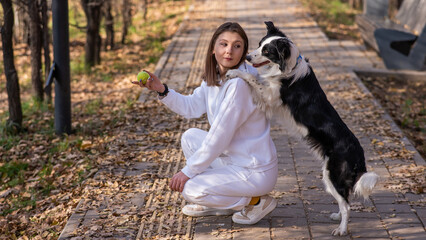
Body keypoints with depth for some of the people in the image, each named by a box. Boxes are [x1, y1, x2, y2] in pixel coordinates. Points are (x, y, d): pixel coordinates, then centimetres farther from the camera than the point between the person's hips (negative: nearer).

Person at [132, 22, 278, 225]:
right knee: (190, 137, 14)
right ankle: (219, 204, 18)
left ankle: (256, 201, -2)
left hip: (256, 171, -9)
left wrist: (188, 171, -16)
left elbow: (219, 137, -23)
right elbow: (192, 107, 14)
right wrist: (161, 90, -2)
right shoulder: (214, 76, 3)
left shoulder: (241, 82, -25)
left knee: (190, 189, -15)